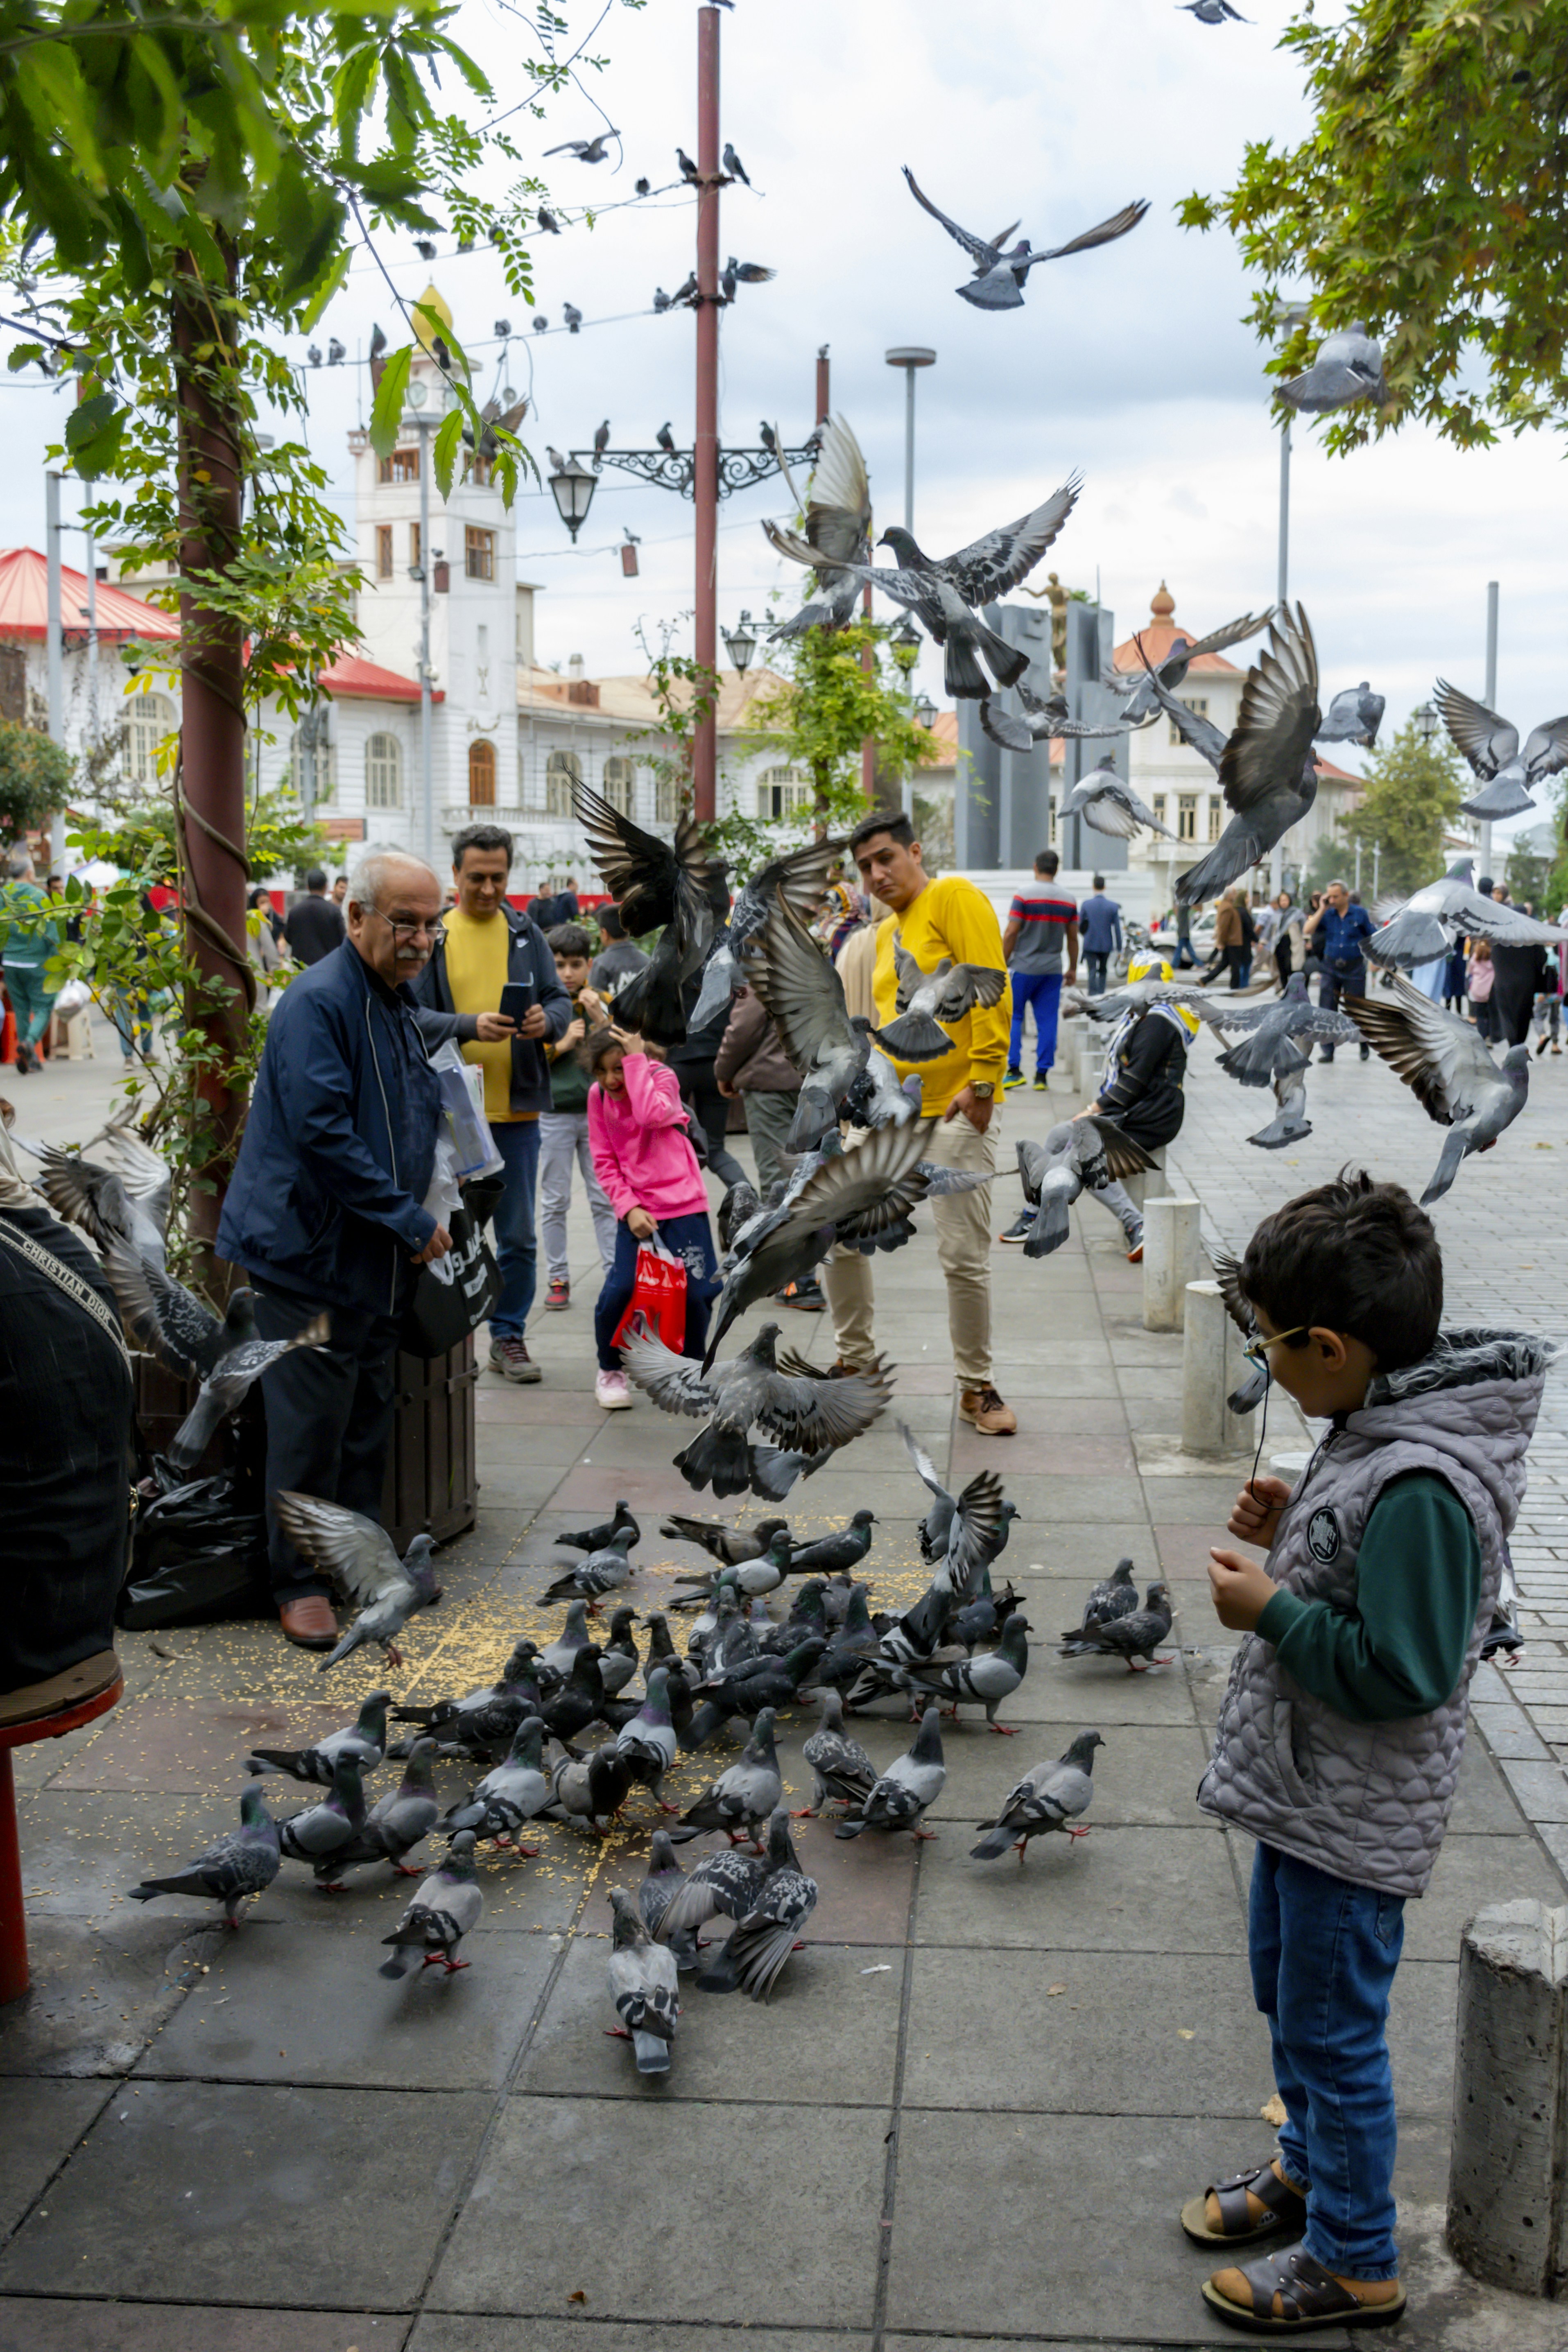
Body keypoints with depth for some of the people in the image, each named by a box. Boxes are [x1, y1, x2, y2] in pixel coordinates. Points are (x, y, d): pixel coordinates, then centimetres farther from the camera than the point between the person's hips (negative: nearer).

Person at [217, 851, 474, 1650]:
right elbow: (322, 1132, -24)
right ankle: (297, 1581, 10)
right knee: (311, 1422, -2)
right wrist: (412, 1222, -20)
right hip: (308, 1248, -9)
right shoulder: (319, 1001, -16)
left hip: (377, 1255, 9)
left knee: (370, 1414, 15)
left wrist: (416, 1223, 12)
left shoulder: (403, 1007, 14)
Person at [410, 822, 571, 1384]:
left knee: (518, 1235, 8)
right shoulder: (431, 936, 0)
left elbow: (561, 1000, 7)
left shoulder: (526, 933, 8)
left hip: (517, 1108, 2)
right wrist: (472, 1027, -22)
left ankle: (509, 1335, 19)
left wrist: (547, 1019, -16)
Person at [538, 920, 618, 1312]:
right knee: (555, 1201, 4)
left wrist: (598, 1018, -13)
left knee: (605, 1198, 3)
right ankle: (558, 1279, 11)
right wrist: (563, 1044, -15)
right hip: (553, 1113, -1)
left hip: (598, 1111, 1)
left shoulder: (602, 1003, 5)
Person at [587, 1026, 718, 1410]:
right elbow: (605, 1162, 3)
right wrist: (628, 1208, -10)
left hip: (682, 1201, -2)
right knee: (621, 1288, -12)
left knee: (698, 1288, -4)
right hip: (635, 1206, 2)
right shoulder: (598, 1095, 2)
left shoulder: (662, 1077, -6)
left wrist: (636, 1060, -23)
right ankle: (610, 1372, 12)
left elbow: (651, 1115, -29)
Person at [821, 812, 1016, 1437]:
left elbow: (990, 991, -14)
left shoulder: (954, 898, -6)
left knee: (964, 1256, -4)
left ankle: (977, 1389, 11)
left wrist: (983, 1080, -20)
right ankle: (856, 1363, 25)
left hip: (955, 1109, -7)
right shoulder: (882, 934, 17)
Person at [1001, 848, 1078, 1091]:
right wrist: (1073, 969, 18)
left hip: (1024, 968, -3)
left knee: (1013, 1017, 7)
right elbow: (1073, 938, 9)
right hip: (1053, 971, 3)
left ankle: (1014, 1070, -1)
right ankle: (1042, 1075, 4)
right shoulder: (1069, 902, 4)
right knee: (1047, 1021, 4)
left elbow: (1011, 934, -9)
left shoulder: (1024, 897, -8)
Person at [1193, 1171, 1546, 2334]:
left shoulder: (1420, 1483, -32)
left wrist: (1273, 1610, -22)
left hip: (1355, 1821, -10)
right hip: (1304, 1789, 10)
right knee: (1286, 1988, 27)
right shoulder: (1379, 1427, -1)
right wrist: (1294, 1532, -2)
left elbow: (1402, 1671, -30)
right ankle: (1309, 2165, 48)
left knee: (1334, 2033, 9)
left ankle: (1354, 2259, 29)